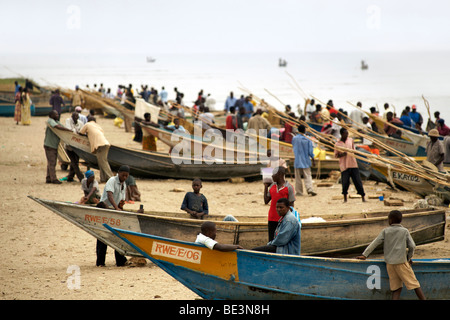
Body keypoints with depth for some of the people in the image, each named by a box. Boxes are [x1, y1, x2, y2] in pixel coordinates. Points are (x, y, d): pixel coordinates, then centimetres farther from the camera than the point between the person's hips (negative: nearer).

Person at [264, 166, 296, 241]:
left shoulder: (288, 187, -7)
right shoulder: (272, 186, 8)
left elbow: (291, 205, -4)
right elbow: (266, 201, 8)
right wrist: (266, 187, 7)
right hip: (272, 219, 5)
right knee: (271, 241, 6)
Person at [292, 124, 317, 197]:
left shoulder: (294, 139, -4)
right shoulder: (307, 140, -9)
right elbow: (310, 152, -5)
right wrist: (313, 160, 6)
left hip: (297, 161, 1)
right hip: (306, 161, -1)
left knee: (298, 177, 8)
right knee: (307, 176, 2)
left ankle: (299, 191, 9)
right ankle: (309, 189, -15)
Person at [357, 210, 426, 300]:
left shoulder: (385, 231, 6)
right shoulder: (405, 231, 2)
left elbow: (375, 243, 4)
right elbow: (412, 246, -2)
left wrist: (365, 255, 8)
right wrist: (409, 257, 13)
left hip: (389, 262, 3)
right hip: (401, 262, -2)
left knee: (396, 287, 5)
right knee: (414, 283, 1)